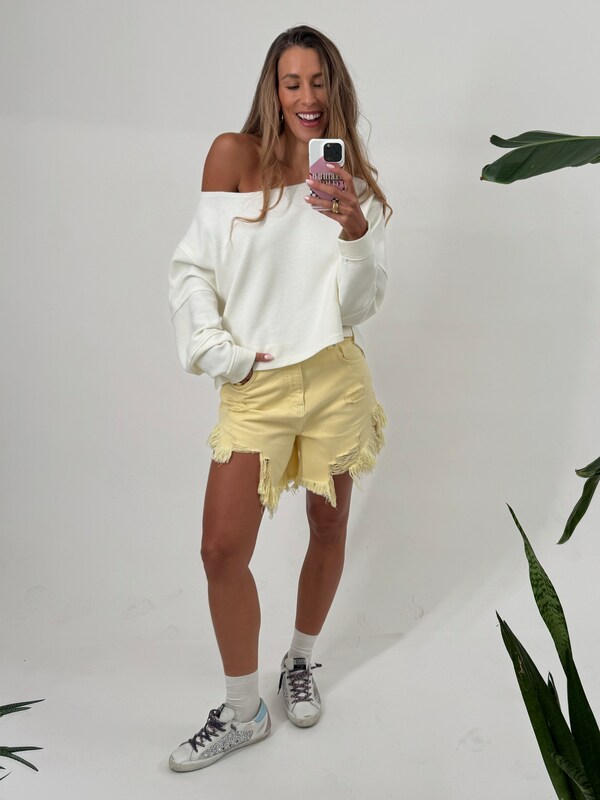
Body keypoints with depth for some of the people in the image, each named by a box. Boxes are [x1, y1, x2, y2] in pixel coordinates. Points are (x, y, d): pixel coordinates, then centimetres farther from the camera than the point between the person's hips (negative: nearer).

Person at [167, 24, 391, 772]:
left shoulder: (355, 179, 5)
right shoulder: (235, 155, -1)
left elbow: (362, 304, 0)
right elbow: (192, 268, 0)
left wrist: (354, 229, -16)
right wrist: (219, 353, -9)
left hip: (335, 377, 2)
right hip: (256, 384, -1)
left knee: (328, 527, 12)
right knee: (222, 548, -4)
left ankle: (300, 662, 39)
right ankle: (241, 713, 17)